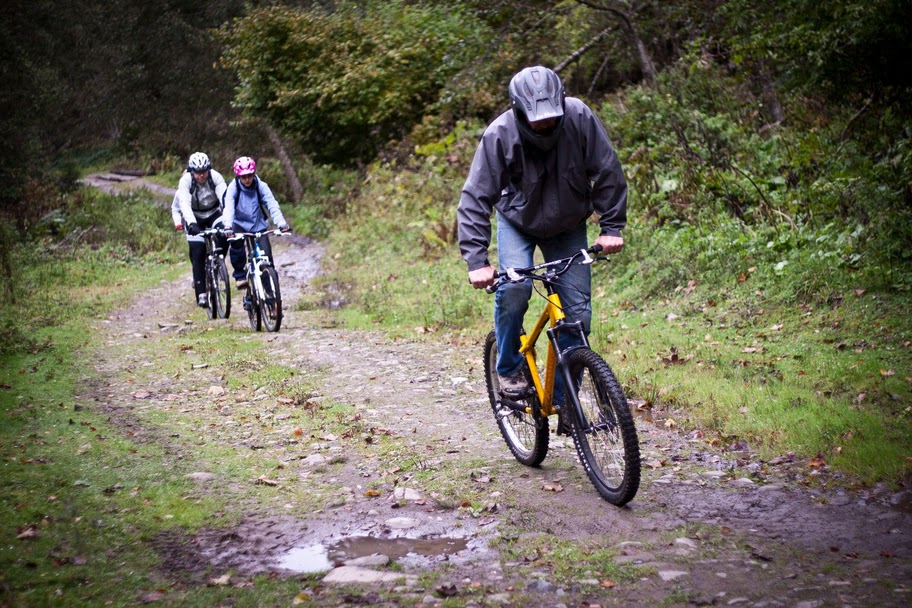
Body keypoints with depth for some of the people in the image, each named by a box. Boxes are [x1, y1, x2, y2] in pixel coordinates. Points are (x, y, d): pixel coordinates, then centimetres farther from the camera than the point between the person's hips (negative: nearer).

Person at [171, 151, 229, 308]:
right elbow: (184, 204, -35)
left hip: (213, 213, 1)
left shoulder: (215, 177, -21)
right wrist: (191, 224, -51)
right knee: (198, 252, -14)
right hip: (194, 217, -1)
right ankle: (201, 293, -10)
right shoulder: (186, 181, -23)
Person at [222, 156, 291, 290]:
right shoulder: (233, 187, -15)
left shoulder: (261, 186, -13)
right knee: (236, 244, -31)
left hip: (258, 225, 1)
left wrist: (282, 223, -39)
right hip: (240, 224, -1)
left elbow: (272, 205, -22)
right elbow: (229, 207, -28)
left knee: (266, 256, -14)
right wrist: (228, 227, -45)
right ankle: (240, 276, -13)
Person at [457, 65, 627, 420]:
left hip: (568, 227, 2)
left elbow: (607, 172, -14)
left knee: (577, 313, -6)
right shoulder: (500, 134, -29)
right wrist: (477, 261, -33)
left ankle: (565, 400, 7)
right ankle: (508, 368, -4)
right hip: (517, 222, -2)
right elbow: (475, 198, -26)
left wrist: (612, 227, -17)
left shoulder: (579, 118, -26)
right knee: (514, 287, -28)